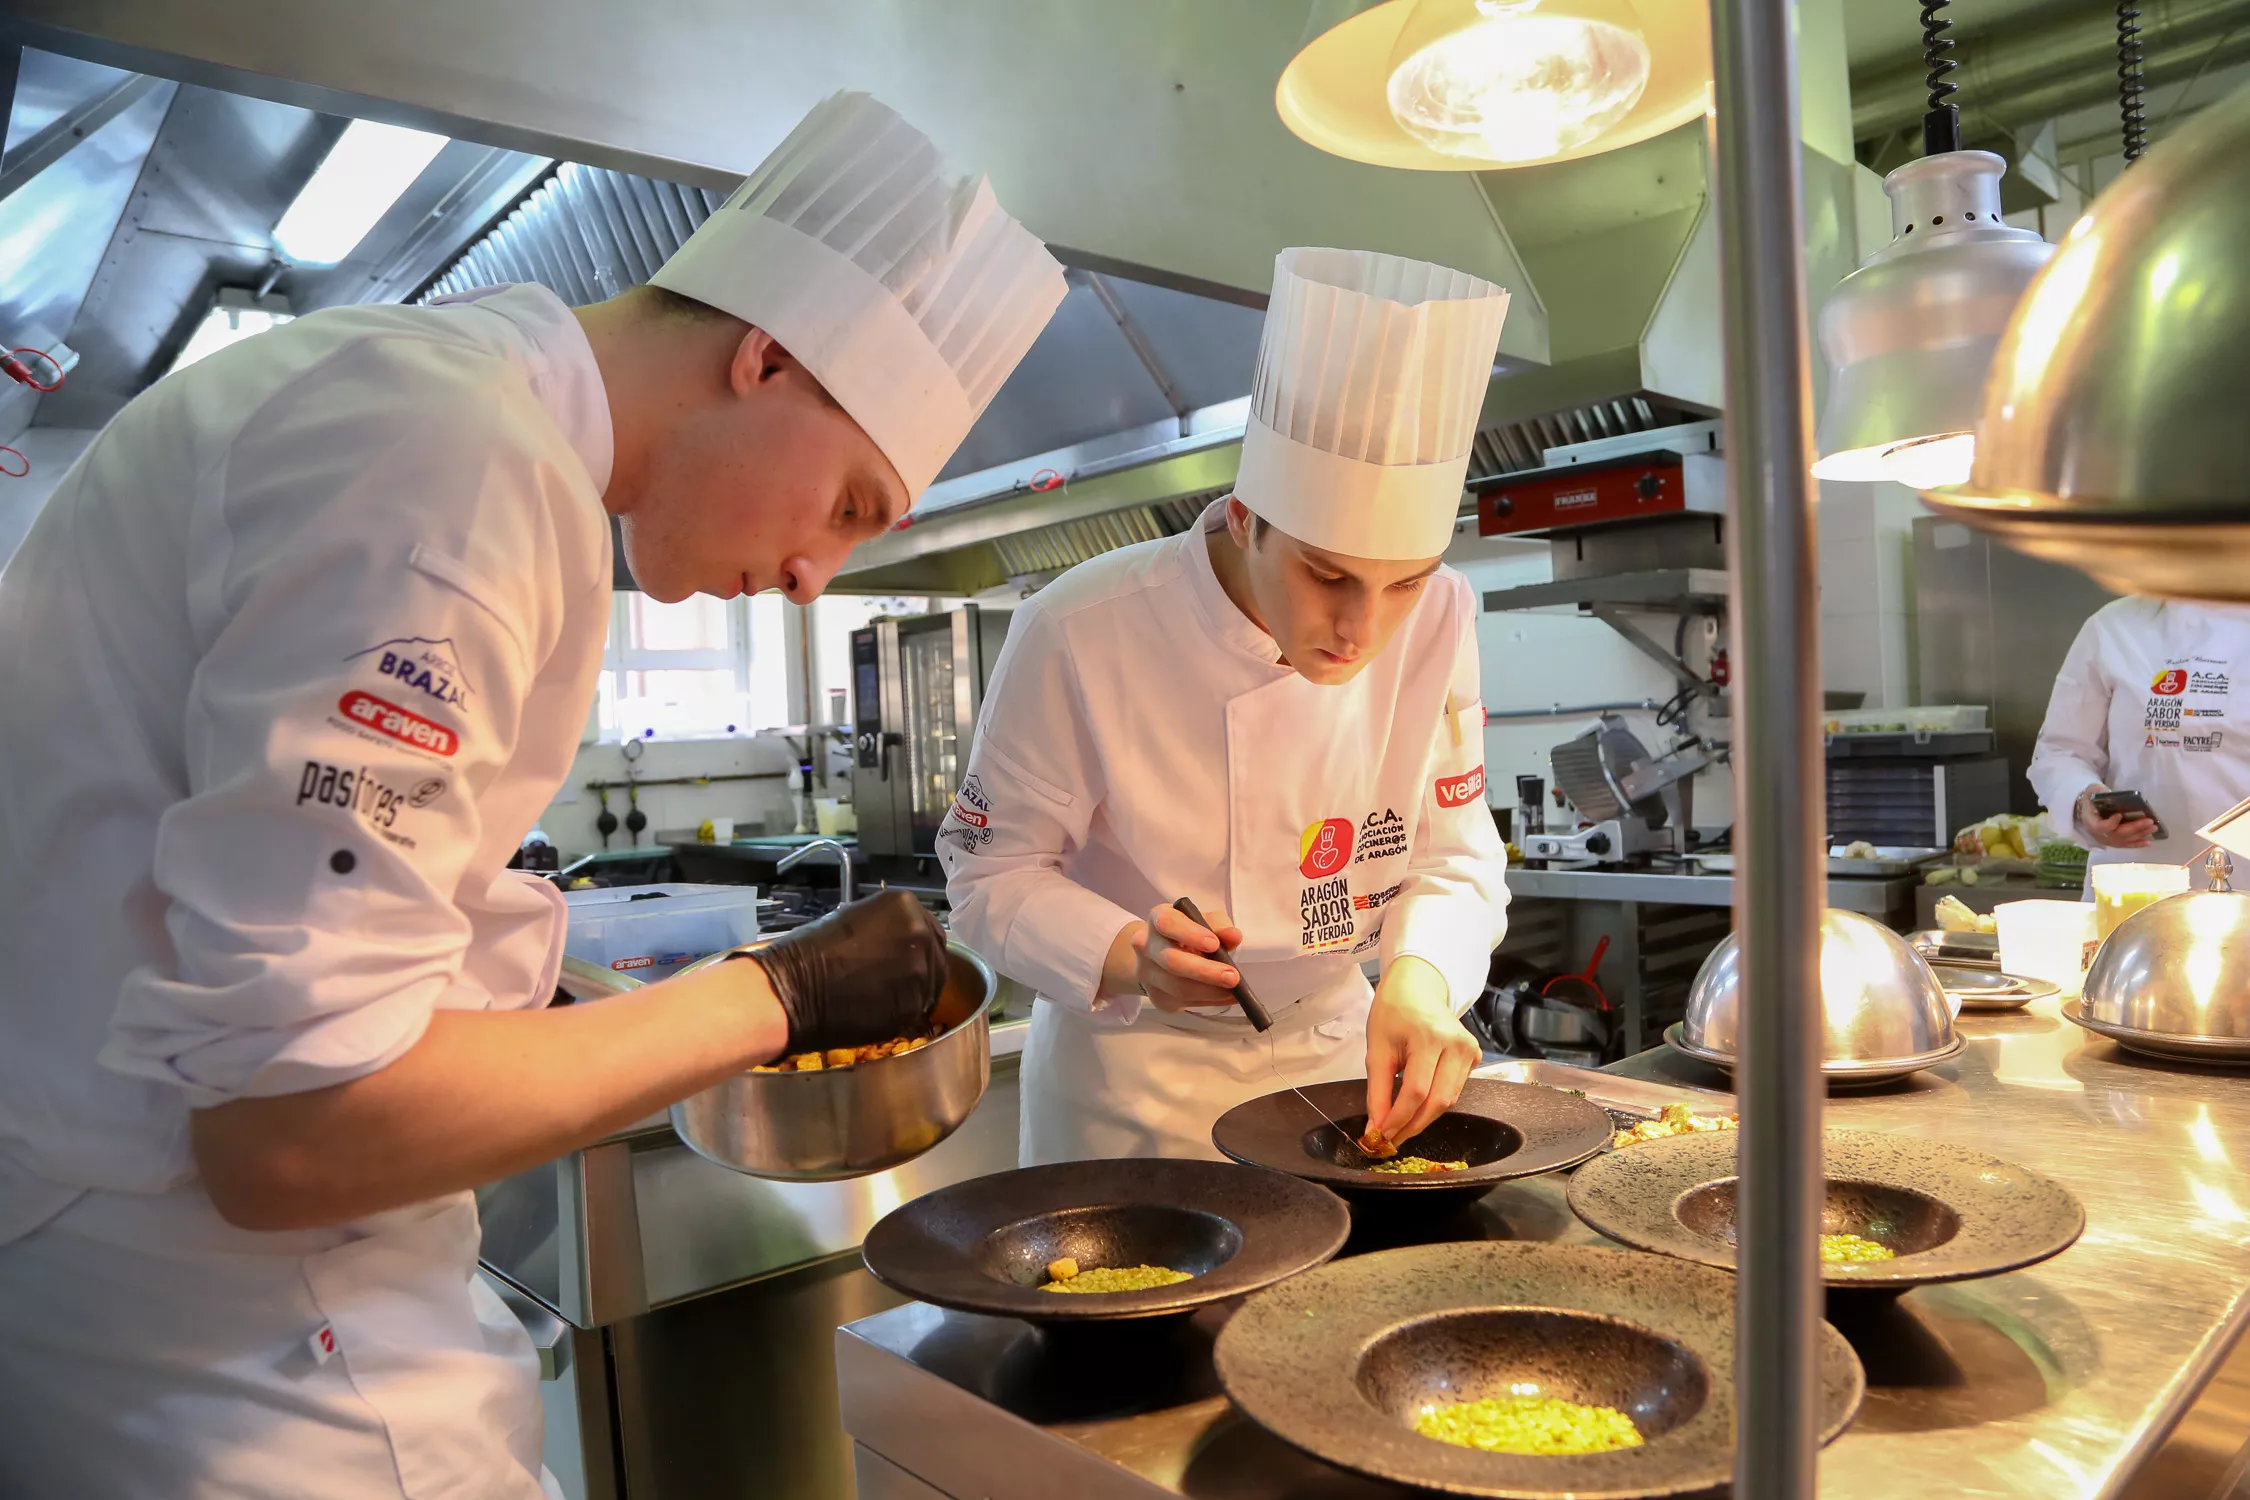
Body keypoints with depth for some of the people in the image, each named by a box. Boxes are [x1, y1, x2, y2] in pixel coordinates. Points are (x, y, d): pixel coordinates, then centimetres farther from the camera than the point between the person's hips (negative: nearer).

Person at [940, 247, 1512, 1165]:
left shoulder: (1437, 622, -14)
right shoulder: (1081, 633, -25)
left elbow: (1456, 855, -7)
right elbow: (992, 868, -15)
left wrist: (1418, 979, -27)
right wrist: (1124, 955, -33)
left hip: (1336, 1053, 4)